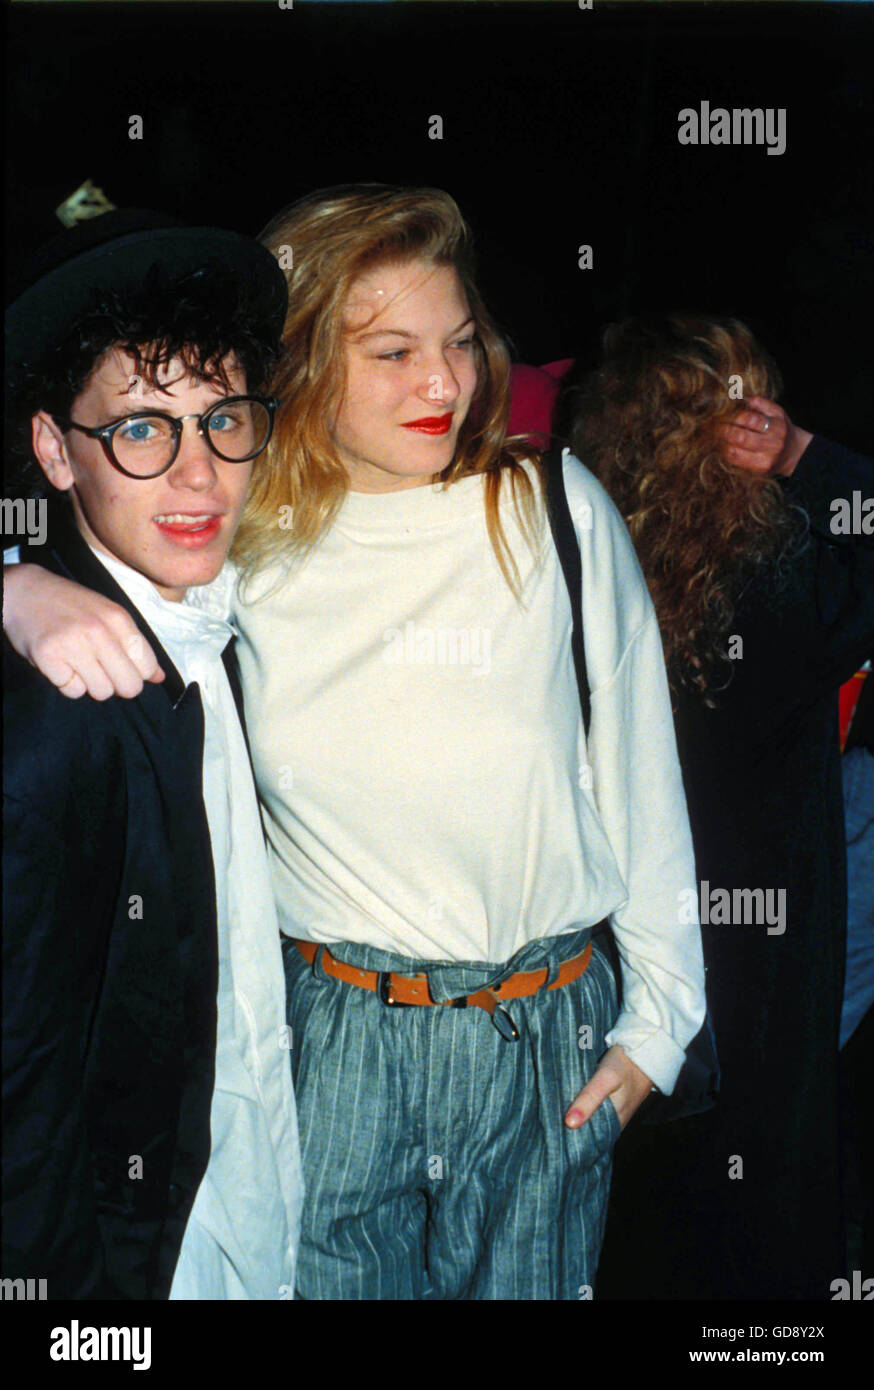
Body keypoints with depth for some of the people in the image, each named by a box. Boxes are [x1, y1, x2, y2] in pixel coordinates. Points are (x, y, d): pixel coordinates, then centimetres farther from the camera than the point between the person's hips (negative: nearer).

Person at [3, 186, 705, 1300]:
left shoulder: (555, 506, -6)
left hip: (547, 1038, 1)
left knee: (528, 1282, 18)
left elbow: (636, 761, 0)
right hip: (331, 1035, 0)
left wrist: (658, 1012, 4)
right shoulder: (244, 535, -4)